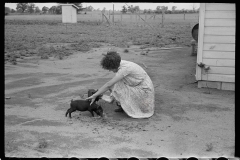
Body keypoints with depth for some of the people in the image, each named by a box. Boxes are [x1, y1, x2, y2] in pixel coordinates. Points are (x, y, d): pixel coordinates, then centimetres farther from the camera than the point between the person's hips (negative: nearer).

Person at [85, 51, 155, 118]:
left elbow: (108, 85, -29)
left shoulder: (124, 68, -29)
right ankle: (123, 107, 11)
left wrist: (94, 95, -23)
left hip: (144, 90, -9)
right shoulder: (119, 64, -4)